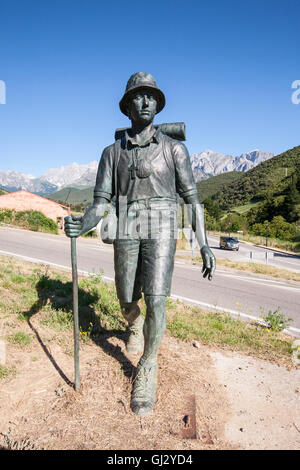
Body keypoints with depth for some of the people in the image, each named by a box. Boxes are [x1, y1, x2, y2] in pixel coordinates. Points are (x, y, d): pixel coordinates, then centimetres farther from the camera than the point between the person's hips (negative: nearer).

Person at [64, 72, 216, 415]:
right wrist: (82, 225, -20)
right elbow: (100, 201, 3)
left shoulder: (174, 148, 6)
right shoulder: (112, 152, 10)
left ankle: (147, 370, 11)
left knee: (155, 301, -14)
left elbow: (191, 198, 5)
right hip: (126, 231, 2)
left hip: (161, 230, -2)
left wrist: (204, 244, -2)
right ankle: (136, 328, 49)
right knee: (127, 302, 11)